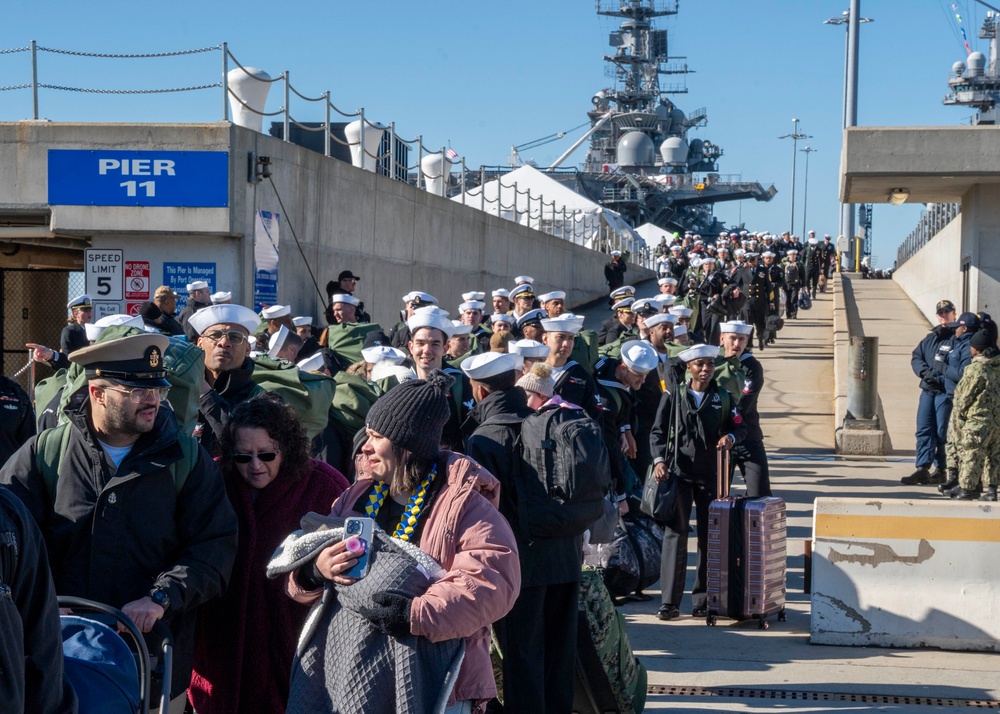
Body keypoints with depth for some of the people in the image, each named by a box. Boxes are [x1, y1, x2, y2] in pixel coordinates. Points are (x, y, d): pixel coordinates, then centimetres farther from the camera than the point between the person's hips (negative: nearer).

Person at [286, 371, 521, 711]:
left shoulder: (465, 504, -9)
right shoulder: (357, 498, 8)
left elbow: (492, 581, -21)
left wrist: (419, 615, -32)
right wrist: (315, 569, -15)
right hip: (354, 675, 5)